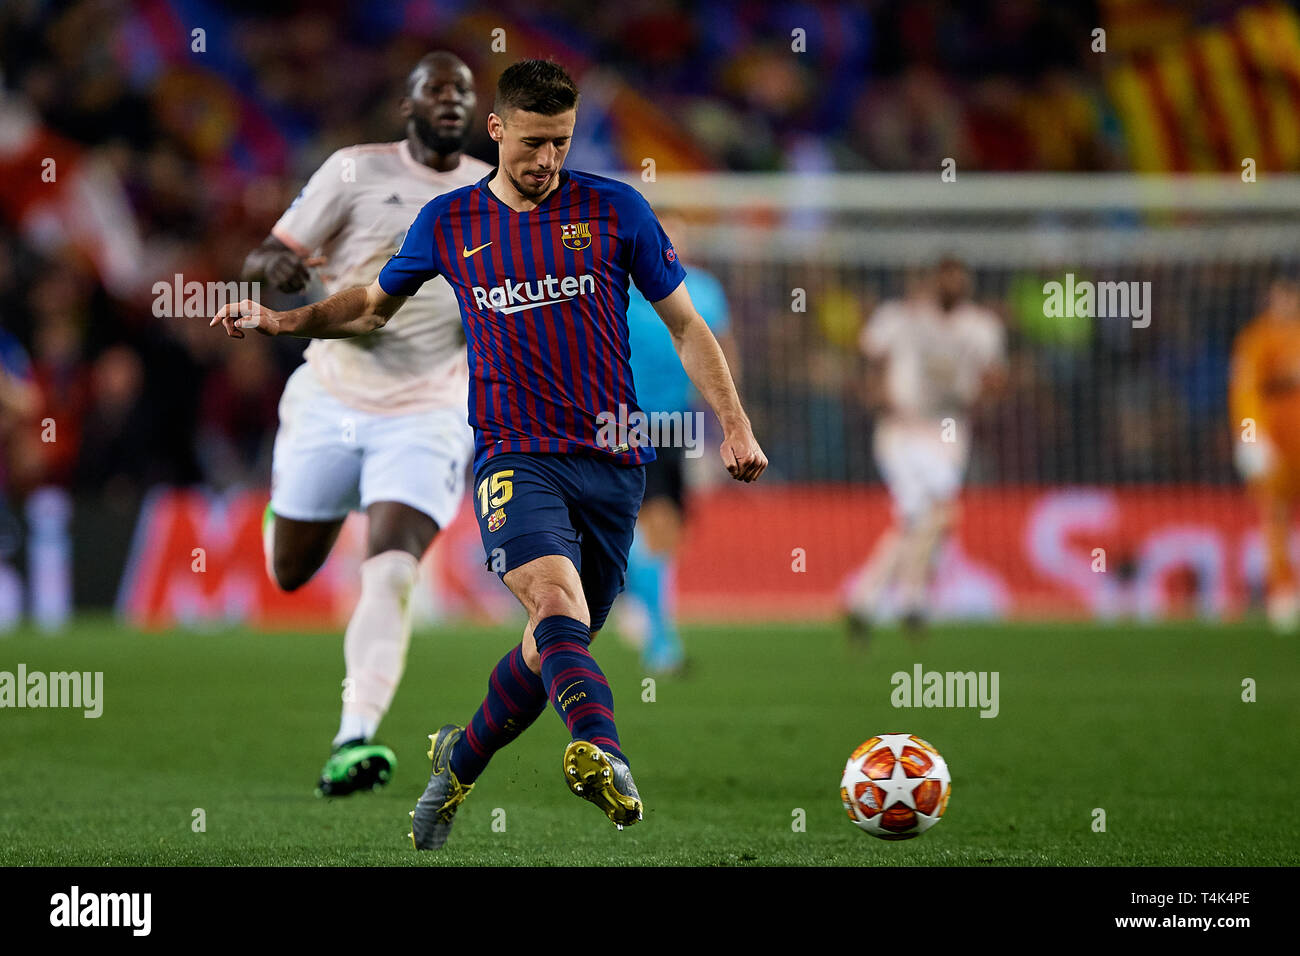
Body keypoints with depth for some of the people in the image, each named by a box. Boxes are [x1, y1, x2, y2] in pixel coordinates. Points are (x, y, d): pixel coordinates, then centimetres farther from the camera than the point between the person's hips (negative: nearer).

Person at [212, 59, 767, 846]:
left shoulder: (614, 208, 5)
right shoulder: (449, 221, 9)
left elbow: (686, 323, 10)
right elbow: (375, 305, 26)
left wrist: (736, 424, 2)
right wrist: (281, 321, 12)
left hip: (613, 462, 2)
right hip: (515, 454, -1)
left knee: (555, 645, 7)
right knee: (555, 597, -29)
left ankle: (459, 760, 33)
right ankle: (603, 751, -54)